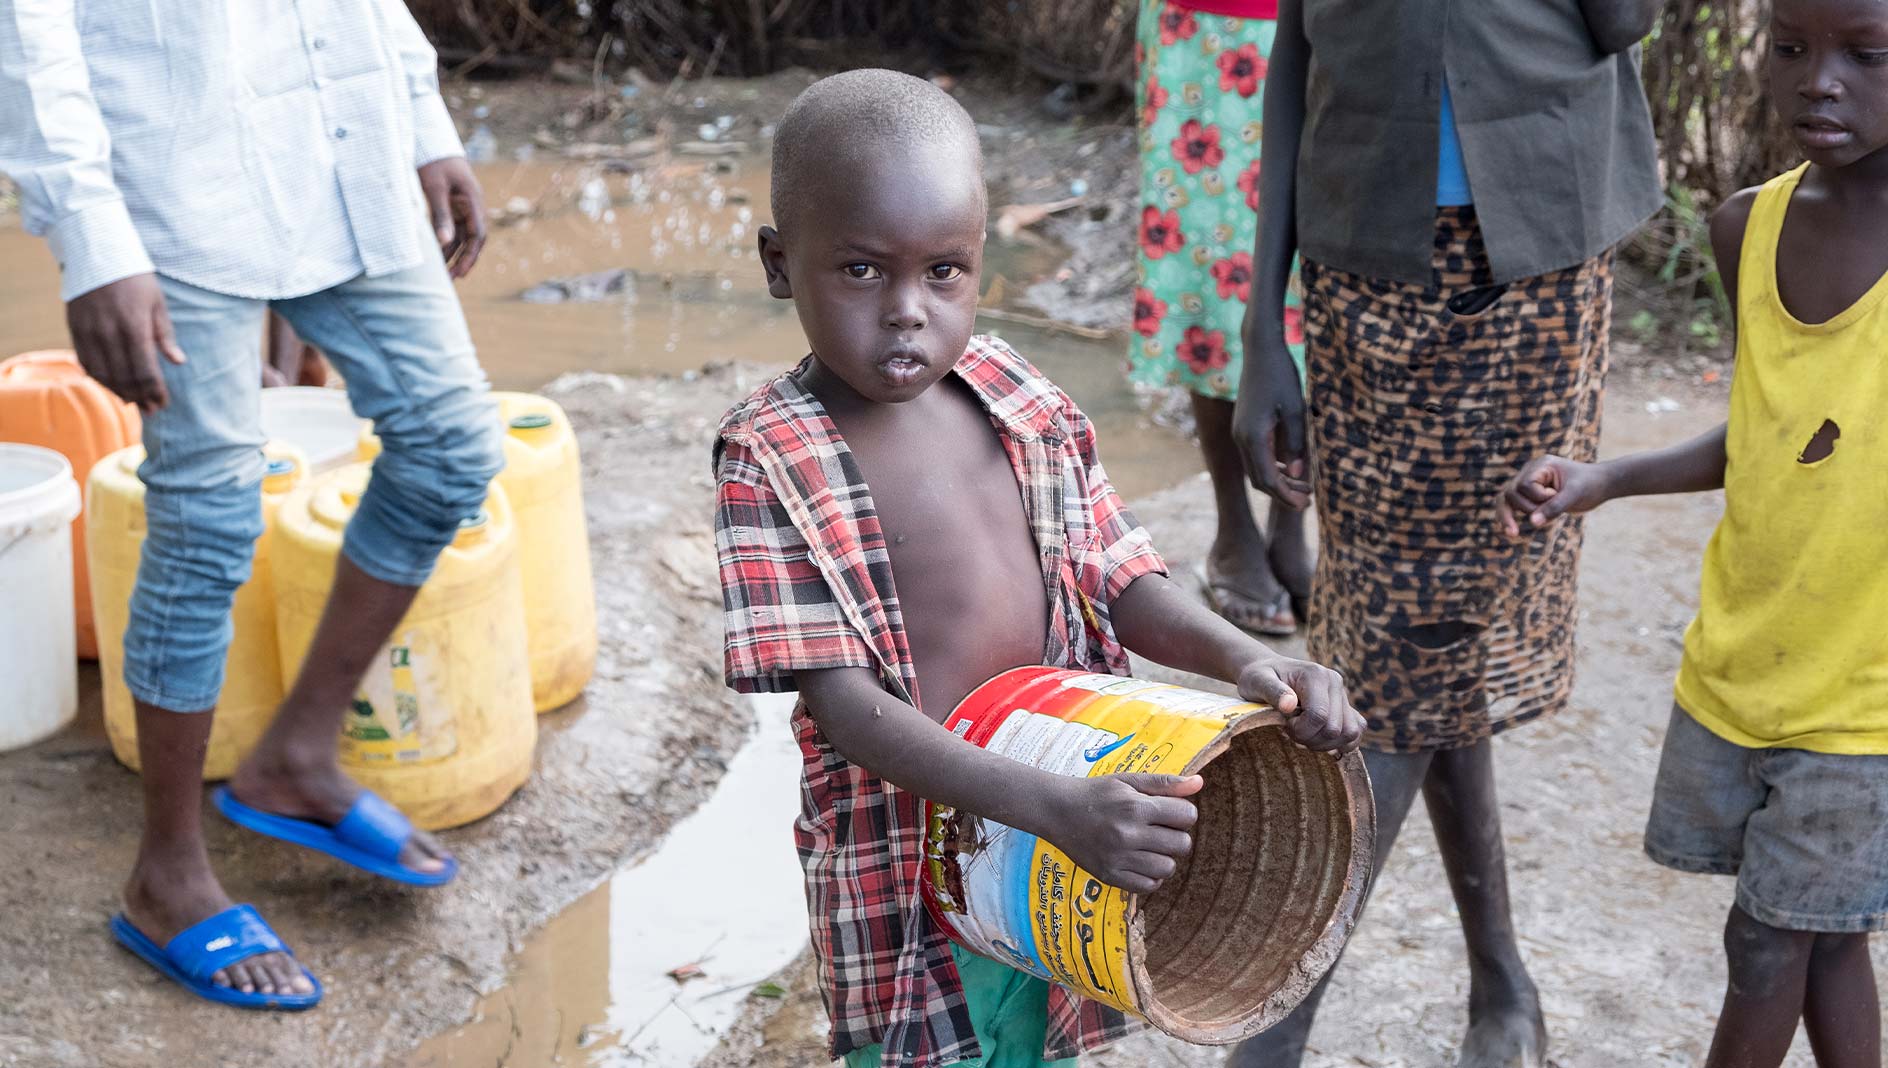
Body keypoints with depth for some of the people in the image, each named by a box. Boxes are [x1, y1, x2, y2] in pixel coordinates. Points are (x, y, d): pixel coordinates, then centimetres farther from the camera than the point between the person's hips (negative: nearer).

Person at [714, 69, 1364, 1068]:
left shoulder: (1025, 407, -2)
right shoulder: (771, 463, -17)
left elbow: (1118, 582, 3)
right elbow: (844, 705, -23)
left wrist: (1247, 659, -18)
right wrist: (1055, 808, -34)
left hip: (1058, 857, 5)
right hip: (905, 879, -4)